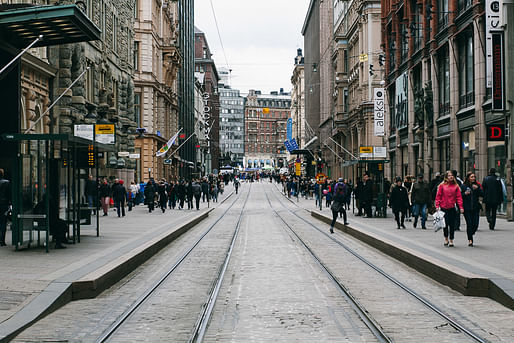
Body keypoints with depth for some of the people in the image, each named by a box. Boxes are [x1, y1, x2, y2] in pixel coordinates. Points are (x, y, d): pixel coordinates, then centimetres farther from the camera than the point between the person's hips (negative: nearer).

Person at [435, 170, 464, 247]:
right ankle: (446, 238, 24)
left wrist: (461, 207, -5)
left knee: (452, 225, 1)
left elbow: (459, 197, 3)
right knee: (445, 224, 4)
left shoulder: (456, 186, 5)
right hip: (444, 208, -1)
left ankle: (451, 240, 11)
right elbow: (438, 196, 2)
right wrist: (437, 206, -7)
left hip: (452, 208, 1)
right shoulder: (442, 185, 1)